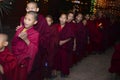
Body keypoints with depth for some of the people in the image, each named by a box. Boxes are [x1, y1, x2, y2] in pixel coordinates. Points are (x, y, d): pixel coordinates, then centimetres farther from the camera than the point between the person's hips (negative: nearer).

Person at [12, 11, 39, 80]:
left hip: (23, 61, -5)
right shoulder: (20, 29, 1)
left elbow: (34, 50, -22)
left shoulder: (35, 34, -15)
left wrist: (26, 40, -31)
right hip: (14, 59, 5)